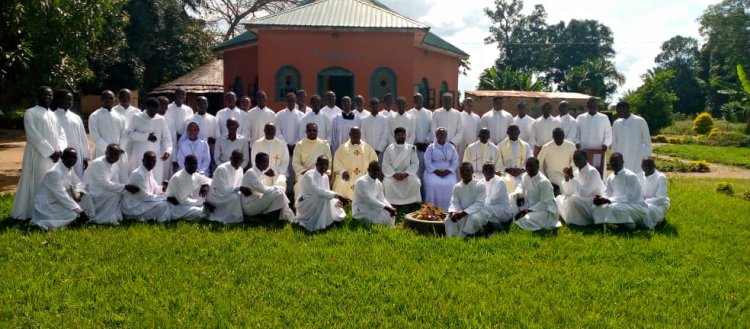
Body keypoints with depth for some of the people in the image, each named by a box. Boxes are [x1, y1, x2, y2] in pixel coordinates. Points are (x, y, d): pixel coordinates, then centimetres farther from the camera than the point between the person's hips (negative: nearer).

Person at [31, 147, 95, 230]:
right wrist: (80, 211, -29)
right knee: (72, 214, -27)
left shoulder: (69, 168, 1)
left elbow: (77, 183, 13)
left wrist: (78, 193, -13)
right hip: (46, 206, -9)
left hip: (58, 200, 9)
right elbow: (62, 196, -29)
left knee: (84, 196, -2)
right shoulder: (54, 172, -26)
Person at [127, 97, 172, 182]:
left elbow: (167, 137, 7)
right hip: (140, 157, -2)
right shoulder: (136, 117, 2)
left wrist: (167, 150, -9)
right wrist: (146, 136, -15)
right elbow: (130, 133, -4)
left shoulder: (161, 119, 7)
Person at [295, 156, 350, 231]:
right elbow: (318, 191, -34)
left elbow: (327, 193, 3)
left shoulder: (325, 177, 5)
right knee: (323, 199, -33)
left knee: (339, 216, 2)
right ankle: (317, 224, -17)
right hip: (305, 204, -9)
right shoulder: (309, 176, -21)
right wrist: (337, 196, -38)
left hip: (319, 204, 9)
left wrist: (337, 201, -17)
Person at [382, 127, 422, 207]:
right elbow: (385, 165, -3)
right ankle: (391, 205, -18)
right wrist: (394, 174, -19)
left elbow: (415, 164, -2)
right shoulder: (389, 148, 3)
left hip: (407, 174, 1)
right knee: (388, 183, -31)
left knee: (415, 182, -28)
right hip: (392, 174, 0)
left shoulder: (411, 148, 5)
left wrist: (406, 174, -18)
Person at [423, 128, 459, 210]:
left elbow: (455, 162, 5)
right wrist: (436, 171, -15)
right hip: (433, 171, -1)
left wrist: (447, 171, -11)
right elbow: (427, 161, -2)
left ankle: (447, 210, -17)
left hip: (448, 172, 1)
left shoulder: (451, 147, 12)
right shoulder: (431, 147, 7)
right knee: (432, 184, -31)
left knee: (450, 185, -28)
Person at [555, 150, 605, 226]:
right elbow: (567, 193, 4)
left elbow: (582, 193, -30)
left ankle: (573, 221, -14)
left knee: (574, 199, -33)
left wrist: (572, 177, -27)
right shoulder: (576, 172, 5)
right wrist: (567, 177, -10)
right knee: (559, 198, 4)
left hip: (596, 203, -9)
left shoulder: (592, 172, -20)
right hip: (582, 201, 9)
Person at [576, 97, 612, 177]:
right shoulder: (580, 118, 9)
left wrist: (605, 144, -10)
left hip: (598, 153, 0)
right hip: (583, 153, 0)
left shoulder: (604, 118, 8)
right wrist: (577, 143, -9)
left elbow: (608, 135, 8)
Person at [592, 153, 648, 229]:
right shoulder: (610, 178, 5)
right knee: (598, 207, -8)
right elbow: (607, 194, 6)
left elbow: (629, 198, -24)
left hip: (636, 207, -8)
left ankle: (629, 224, -7)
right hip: (622, 204, 8)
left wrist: (608, 200, -30)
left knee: (614, 207, -34)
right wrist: (600, 198, -19)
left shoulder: (631, 176, -18)